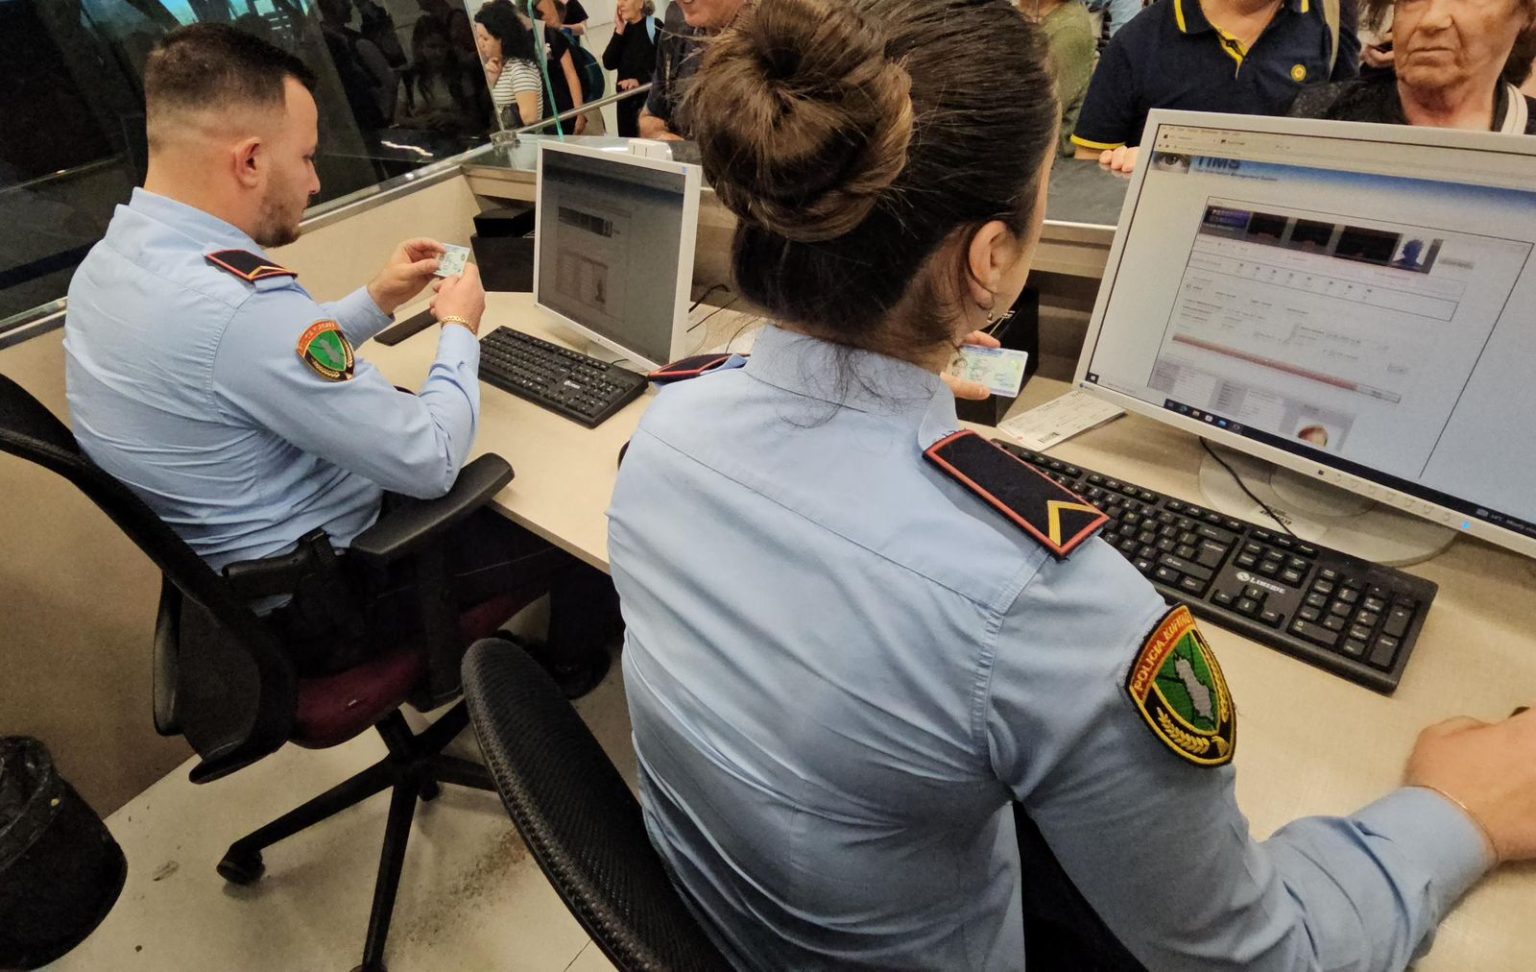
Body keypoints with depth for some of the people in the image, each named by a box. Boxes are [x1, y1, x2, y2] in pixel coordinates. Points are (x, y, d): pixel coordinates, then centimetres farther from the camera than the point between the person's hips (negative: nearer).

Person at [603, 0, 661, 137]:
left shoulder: (654, 27, -7)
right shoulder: (623, 29, 14)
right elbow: (609, 63, 4)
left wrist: (641, 80, -24)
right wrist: (619, 31, -2)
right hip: (625, 99, 7)